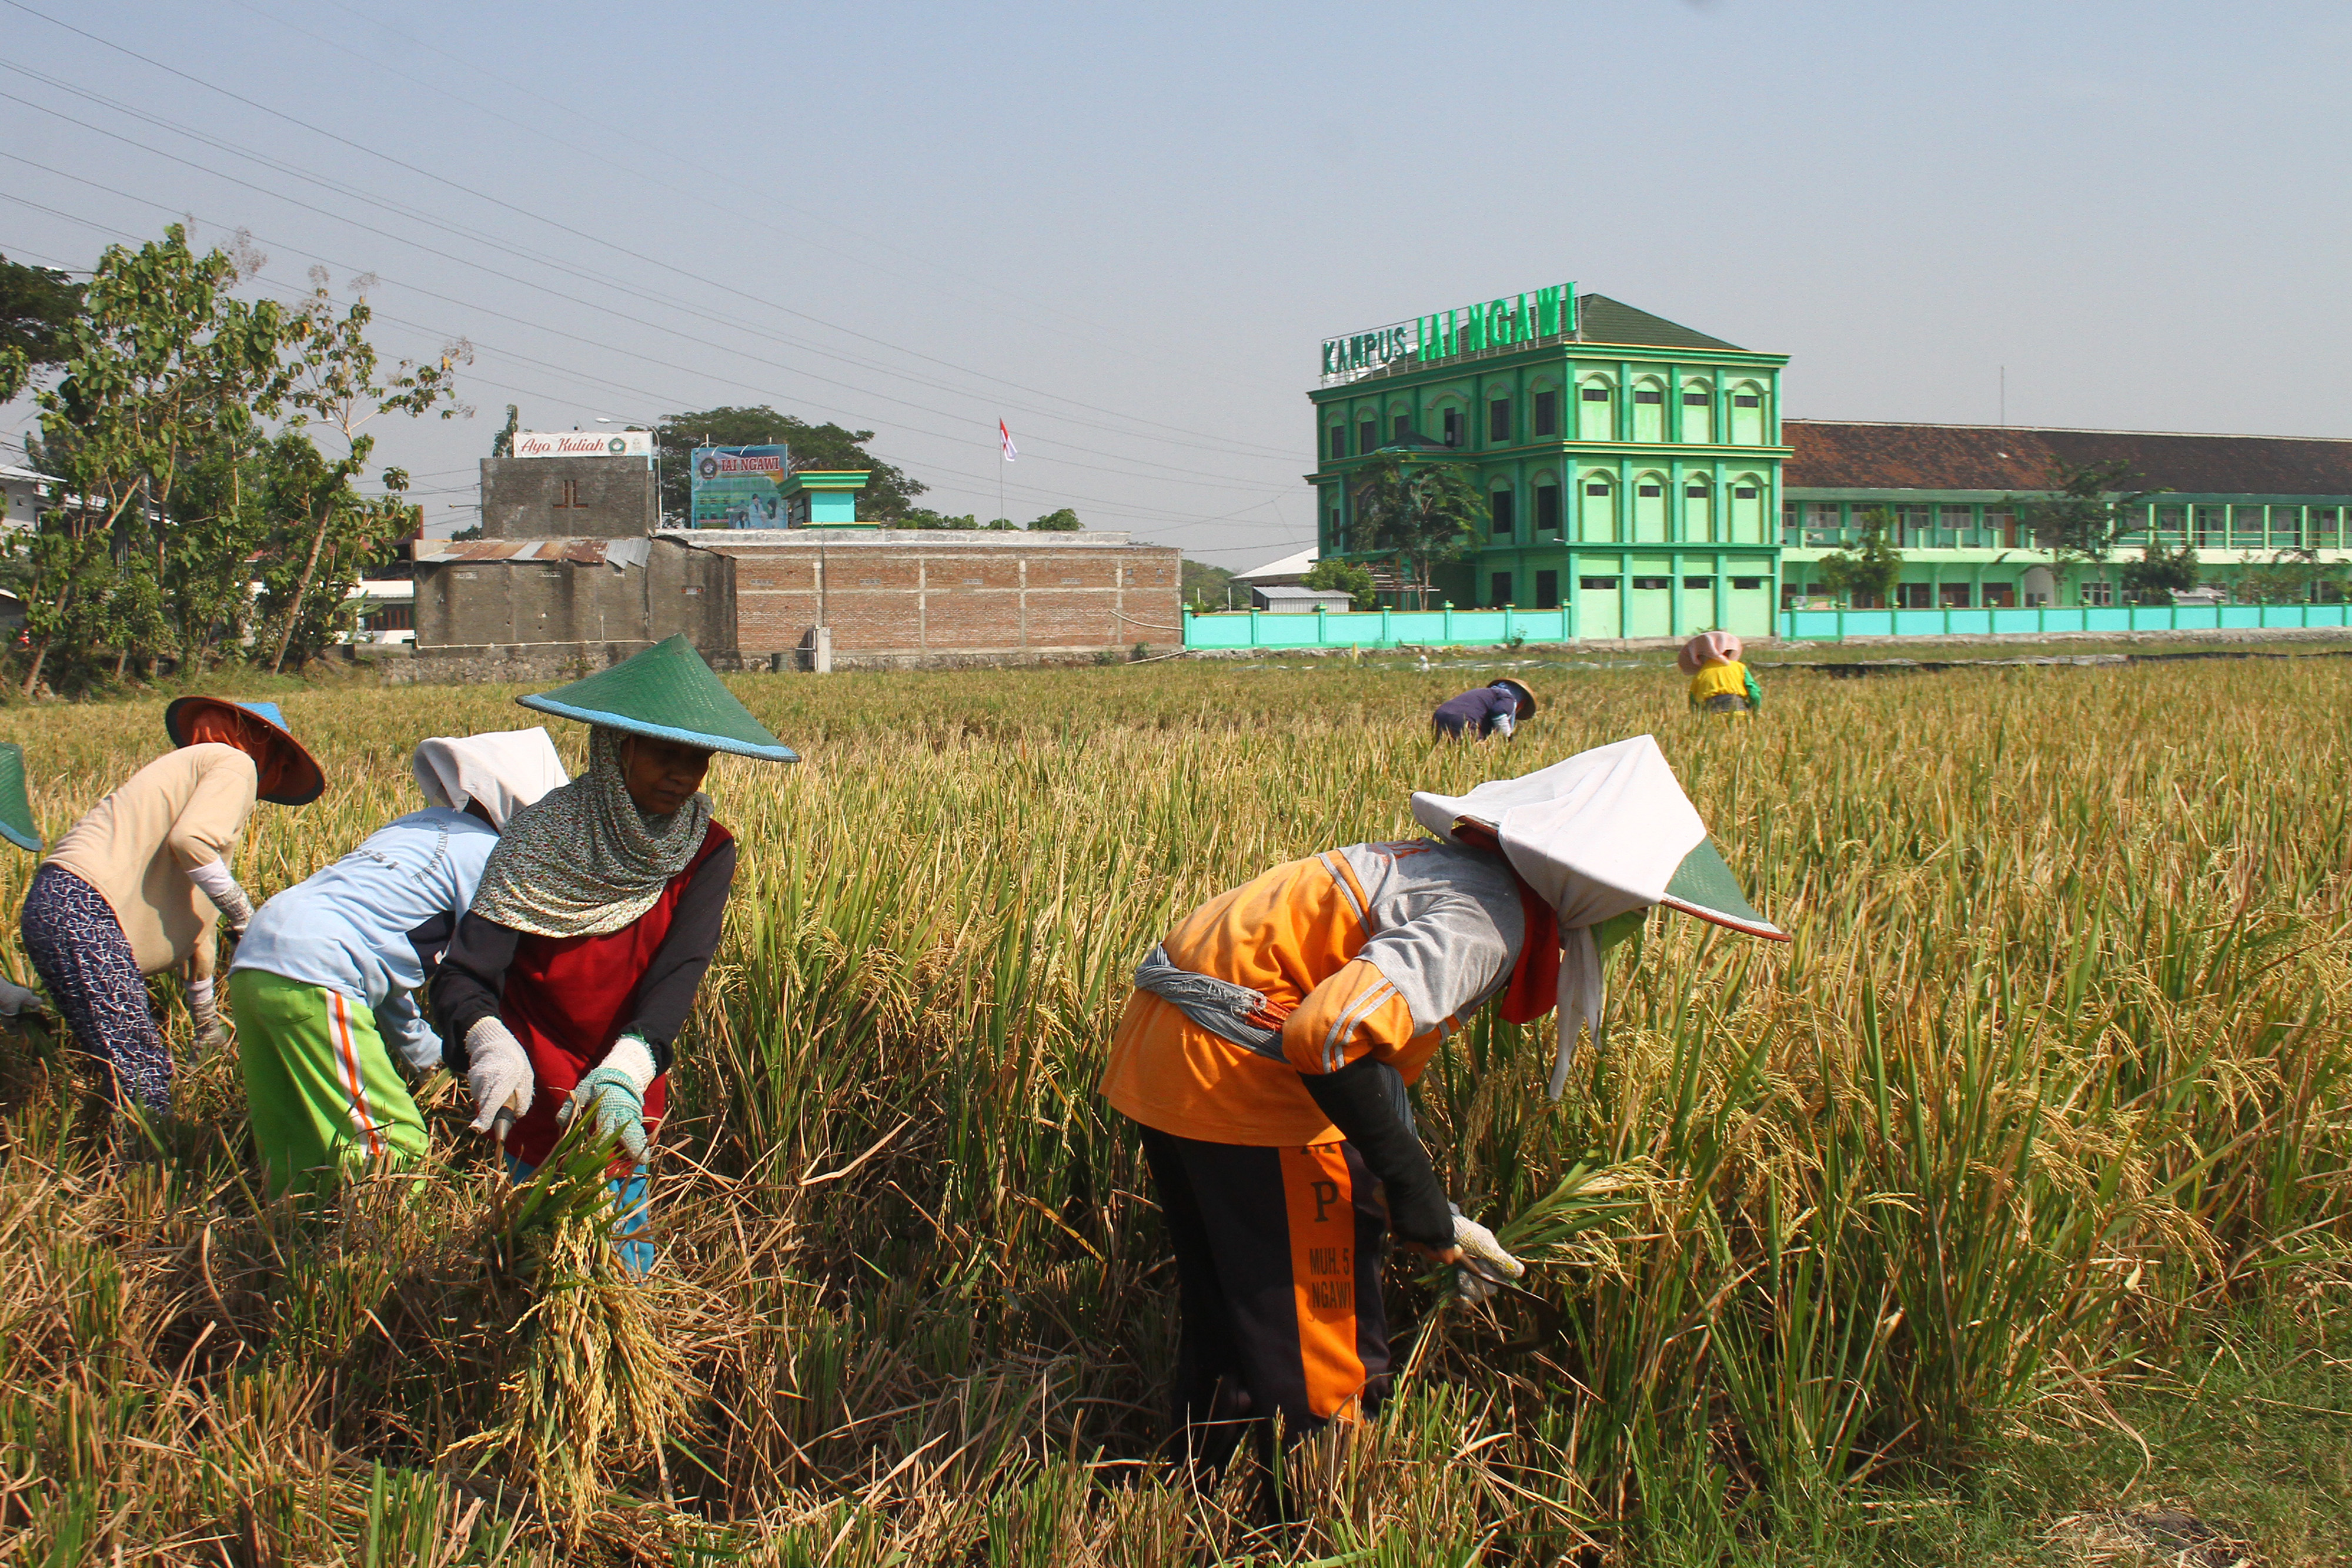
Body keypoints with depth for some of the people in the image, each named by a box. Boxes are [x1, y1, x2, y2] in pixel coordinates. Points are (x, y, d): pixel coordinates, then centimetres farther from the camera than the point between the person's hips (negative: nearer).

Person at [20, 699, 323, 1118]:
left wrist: (207, 1027, 40)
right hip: (82, 911, -10)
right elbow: (189, 840, -17)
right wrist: (244, 917, -5)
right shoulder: (234, 763, 4)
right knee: (145, 1084, -12)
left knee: (149, 1073, 8)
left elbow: (194, 913, 36)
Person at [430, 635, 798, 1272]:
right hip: (539, 1093, -3)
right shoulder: (543, 839, -19)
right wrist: (490, 1045, -47)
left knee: (627, 1256, 13)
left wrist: (624, 1072, -40)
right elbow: (462, 977, -25)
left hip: (629, 1091, 3)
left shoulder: (707, 851, -11)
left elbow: (679, 973, -22)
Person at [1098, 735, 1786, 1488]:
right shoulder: (1486, 918, -17)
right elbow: (1332, 1032, -31)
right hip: (1237, 1062, -10)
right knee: (1317, 1348, 1)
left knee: (1221, 1312, 23)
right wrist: (1414, 1191, -21)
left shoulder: (1458, 867, 13)